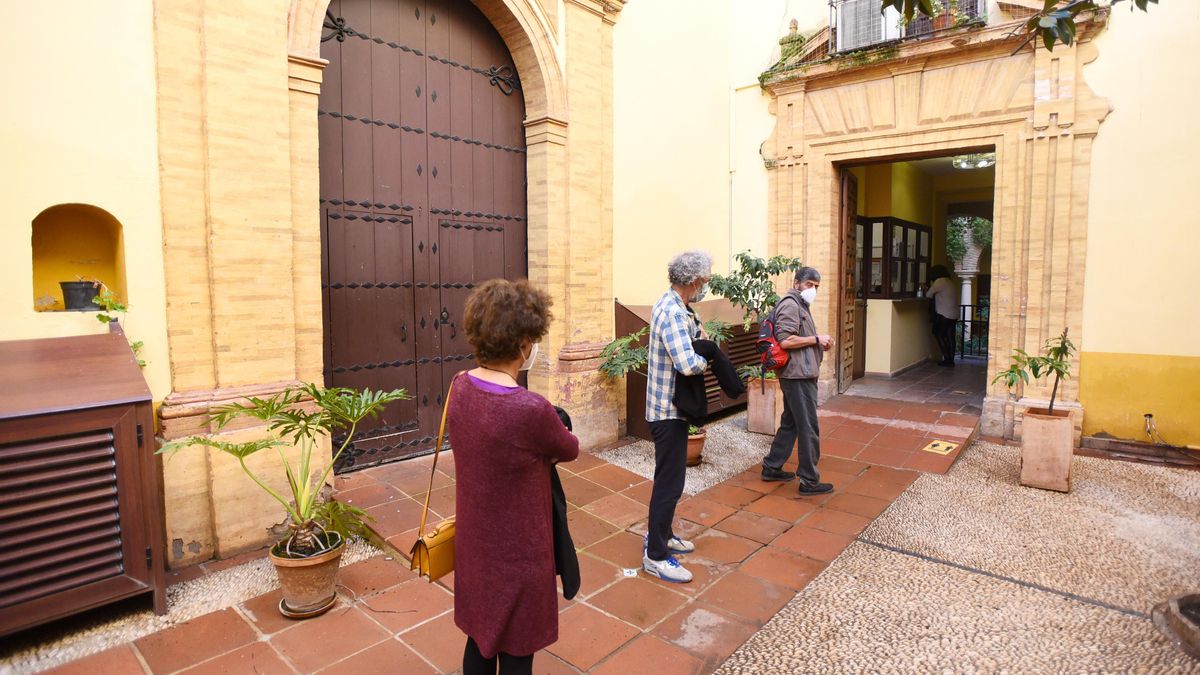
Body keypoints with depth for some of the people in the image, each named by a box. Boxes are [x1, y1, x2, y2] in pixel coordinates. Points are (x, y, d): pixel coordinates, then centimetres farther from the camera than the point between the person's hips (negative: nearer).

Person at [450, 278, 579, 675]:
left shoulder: (460, 387, -9)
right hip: (515, 552, -7)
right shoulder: (531, 410, -32)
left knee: (479, 638, 26)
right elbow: (570, 450, -11)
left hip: (473, 544, 7)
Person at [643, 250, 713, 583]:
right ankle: (655, 556, 12)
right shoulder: (673, 313, -24)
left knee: (668, 477, 22)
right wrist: (705, 359, -12)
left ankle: (659, 534, 37)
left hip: (666, 406, 10)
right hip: (669, 410, -10)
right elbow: (688, 364, -34)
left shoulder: (669, 303, 8)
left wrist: (696, 331, 5)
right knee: (669, 483, 0)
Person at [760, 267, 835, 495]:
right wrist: (816, 339, -15)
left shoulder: (800, 305, 19)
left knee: (790, 424, 17)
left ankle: (771, 468, 26)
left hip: (799, 375, 10)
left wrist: (820, 344, 8)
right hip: (798, 375, -10)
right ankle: (809, 481, 6)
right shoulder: (790, 304, -13)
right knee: (809, 428, -3)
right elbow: (785, 340, -24)